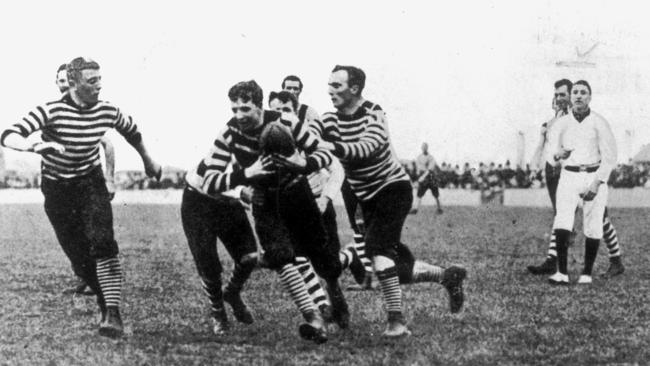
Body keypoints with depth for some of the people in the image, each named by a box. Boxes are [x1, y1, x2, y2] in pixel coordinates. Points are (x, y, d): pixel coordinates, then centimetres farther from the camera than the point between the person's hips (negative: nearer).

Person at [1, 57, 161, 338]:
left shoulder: (108, 112, -9)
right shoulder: (51, 111, -20)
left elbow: (132, 131, 15)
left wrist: (148, 161, 27)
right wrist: (35, 146, -50)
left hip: (91, 183, 1)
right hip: (57, 190, -1)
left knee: (102, 243, -22)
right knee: (80, 258, 0)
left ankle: (113, 314, -25)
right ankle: (107, 303, 23)